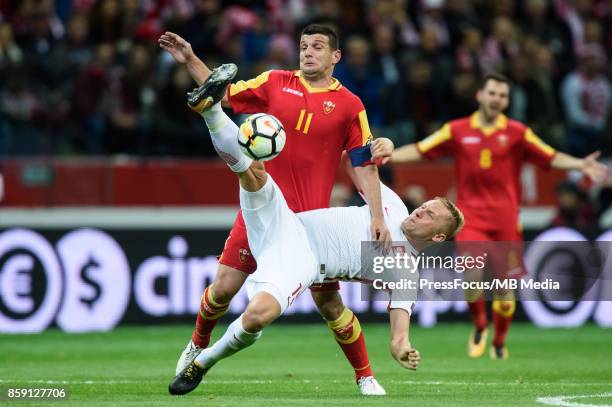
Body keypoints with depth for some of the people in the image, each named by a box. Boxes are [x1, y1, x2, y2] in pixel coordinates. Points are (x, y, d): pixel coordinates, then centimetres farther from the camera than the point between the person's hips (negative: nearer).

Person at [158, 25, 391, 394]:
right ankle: (198, 346, 28)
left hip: (311, 218, -2)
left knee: (328, 301, -3)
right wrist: (191, 60, 6)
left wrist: (378, 215, -10)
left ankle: (365, 377, 12)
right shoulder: (276, 83, 5)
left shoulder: (349, 105, -1)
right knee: (224, 286, 1)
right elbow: (224, 95, 16)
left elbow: (365, 165, -2)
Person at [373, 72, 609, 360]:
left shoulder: (516, 133, 3)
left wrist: (580, 164, -12)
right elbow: (420, 151, 6)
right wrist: (389, 155, -7)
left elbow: (551, 158, 3)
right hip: (470, 215, -1)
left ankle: (499, 342, 24)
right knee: (471, 273, -21)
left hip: (505, 218, 1)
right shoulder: (457, 130, 4)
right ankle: (479, 327, 7)